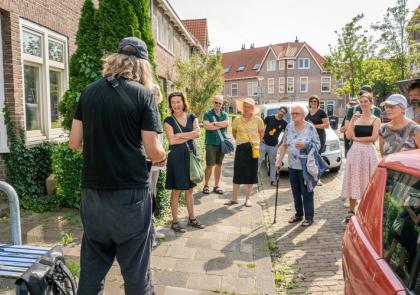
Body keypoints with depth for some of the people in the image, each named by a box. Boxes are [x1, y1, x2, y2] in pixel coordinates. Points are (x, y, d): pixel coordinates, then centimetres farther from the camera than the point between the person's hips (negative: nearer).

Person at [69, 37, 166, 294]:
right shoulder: (144, 94, -7)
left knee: (91, 268, 18)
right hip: (130, 194, -4)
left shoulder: (89, 92, 5)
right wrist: (162, 157, 11)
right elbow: (153, 151, -11)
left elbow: (75, 142, 6)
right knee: (136, 270, 9)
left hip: (93, 193, 5)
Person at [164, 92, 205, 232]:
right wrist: (189, 136, -9)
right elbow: (172, 140, -14)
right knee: (176, 190, 1)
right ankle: (175, 221, 12)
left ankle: (192, 218, 23)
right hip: (176, 157, -4)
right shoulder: (168, 120, -3)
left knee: (189, 189, 13)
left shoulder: (192, 118, 8)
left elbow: (197, 133, -8)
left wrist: (180, 135, -14)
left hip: (191, 155, 4)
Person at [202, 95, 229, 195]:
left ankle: (216, 186, 19)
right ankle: (206, 185, 10)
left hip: (222, 143, 4)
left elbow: (227, 123, -9)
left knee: (219, 164, 10)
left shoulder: (224, 114, 10)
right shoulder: (208, 114, 0)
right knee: (210, 165, -5)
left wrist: (214, 123, -13)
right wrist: (221, 125, -10)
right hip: (211, 143, -4)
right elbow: (206, 126, -16)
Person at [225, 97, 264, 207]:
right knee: (237, 174, 2)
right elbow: (234, 131, 18)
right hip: (240, 148, 1)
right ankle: (234, 198, 12)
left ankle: (248, 199, 16)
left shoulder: (257, 120, -1)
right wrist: (239, 140, 11)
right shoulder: (237, 119, 2)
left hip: (253, 149, 0)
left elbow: (261, 132, 14)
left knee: (251, 175, 5)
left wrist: (256, 141, 10)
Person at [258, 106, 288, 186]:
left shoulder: (284, 123, 3)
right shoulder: (269, 118, -2)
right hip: (264, 143, -2)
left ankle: (273, 180, 15)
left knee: (273, 163, 7)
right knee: (259, 160, -2)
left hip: (274, 146, 2)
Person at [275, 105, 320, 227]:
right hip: (292, 166, 5)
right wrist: (279, 160, 4)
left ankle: (309, 217, 15)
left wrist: (305, 146, -22)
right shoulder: (289, 127, 5)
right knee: (296, 192, 14)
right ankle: (298, 214, 30)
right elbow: (284, 145, 9)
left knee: (306, 192, 2)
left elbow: (318, 145, -6)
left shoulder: (310, 127, -7)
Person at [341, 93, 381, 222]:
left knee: (367, 182, 4)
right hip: (355, 152, 3)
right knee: (353, 181, 5)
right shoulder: (356, 118, 8)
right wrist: (352, 120, -7)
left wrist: (356, 138, -6)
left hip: (368, 152, -2)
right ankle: (351, 210, 15)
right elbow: (348, 136, -1)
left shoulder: (376, 120, 1)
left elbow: (373, 138, -11)